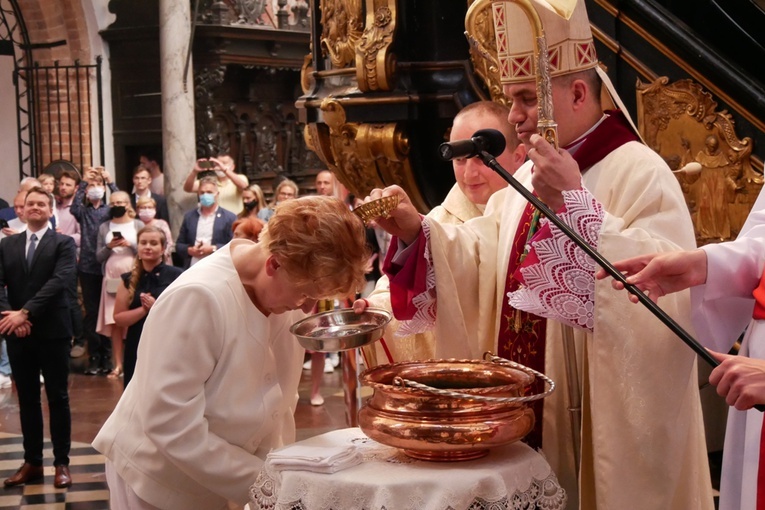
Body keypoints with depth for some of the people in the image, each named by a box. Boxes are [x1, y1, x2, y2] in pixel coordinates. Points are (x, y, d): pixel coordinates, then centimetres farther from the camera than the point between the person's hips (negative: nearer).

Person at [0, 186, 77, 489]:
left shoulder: (63, 243, -1)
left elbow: (60, 281, -15)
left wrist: (26, 312, -22)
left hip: (52, 331, -3)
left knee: (58, 398, 4)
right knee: (27, 399, 11)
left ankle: (62, 463, 12)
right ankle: (32, 462, 20)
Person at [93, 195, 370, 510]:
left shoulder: (287, 288, -9)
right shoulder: (197, 299, -28)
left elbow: (277, 401, 3)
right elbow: (170, 426, -28)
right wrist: (264, 482, -25)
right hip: (162, 481, -5)